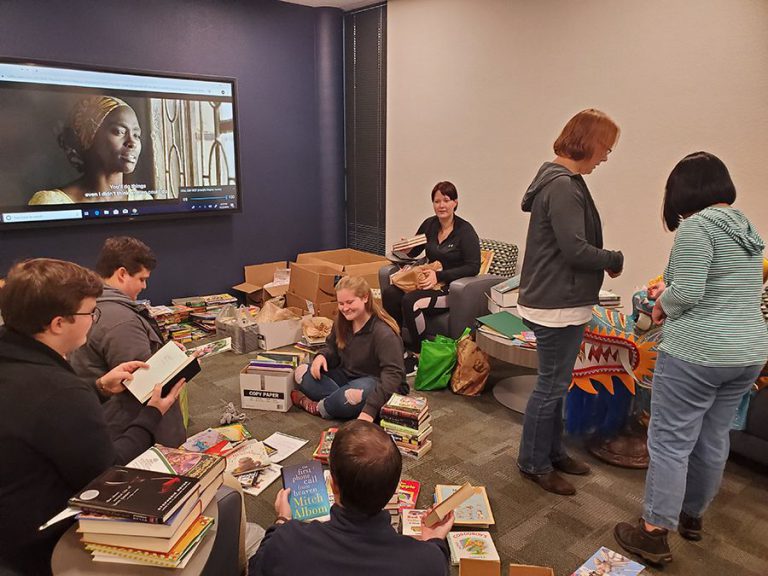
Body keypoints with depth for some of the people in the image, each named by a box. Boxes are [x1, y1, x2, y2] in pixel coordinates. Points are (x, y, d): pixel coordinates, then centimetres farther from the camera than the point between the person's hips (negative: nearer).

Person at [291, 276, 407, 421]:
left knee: (356, 395, -40)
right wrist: (322, 355, -13)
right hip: (346, 376, 7)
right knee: (302, 372, -8)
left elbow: (393, 374, -32)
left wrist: (370, 411, -44)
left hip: (376, 383, -7)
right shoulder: (342, 322, 0)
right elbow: (332, 348, 15)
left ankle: (319, 407, -10)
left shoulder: (383, 332, -24)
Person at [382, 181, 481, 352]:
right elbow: (413, 252, 22)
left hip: (453, 288, -6)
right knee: (389, 293, -20)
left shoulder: (465, 230, -9)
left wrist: (439, 275, -21)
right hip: (430, 281, 6)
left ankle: (419, 350, -11)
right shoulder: (429, 224, 9)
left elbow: (473, 267, -14)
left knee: (410, 301, -30)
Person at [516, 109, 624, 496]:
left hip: (560, 301, 10)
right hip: (557, 305, -10)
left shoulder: (563, 180, 13)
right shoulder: (563, 186, -19)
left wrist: (605, 260, 4)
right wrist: (615, 259, -8)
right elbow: (575, 248, -24)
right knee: (551, 387, 3)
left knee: (555, 384, 20)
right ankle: (533, 464, 19)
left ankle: (553, 452, 35)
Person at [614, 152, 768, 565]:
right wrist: (671, 291, 19)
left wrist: (662, 305, 0)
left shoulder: (697, 225, -13)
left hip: (696, 352, -9)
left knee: (670, 442, 1)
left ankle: (654, 533, 10)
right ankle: (692, 515, 37)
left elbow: (687, 293, -20)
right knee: (713, 439, 20)